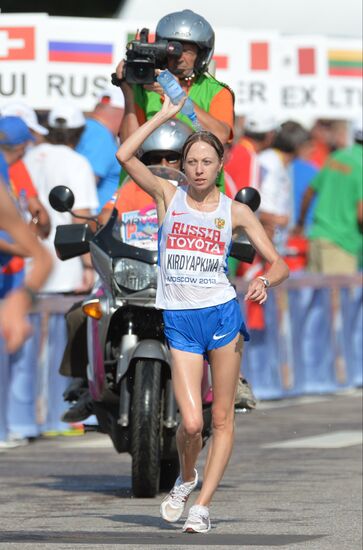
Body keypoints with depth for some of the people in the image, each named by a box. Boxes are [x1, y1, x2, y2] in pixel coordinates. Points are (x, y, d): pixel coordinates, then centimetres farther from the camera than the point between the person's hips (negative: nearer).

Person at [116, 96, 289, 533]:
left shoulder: (235, 211, 4)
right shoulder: (168, 197, 3)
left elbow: (278, 263, 6)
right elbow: (125, 155, -10)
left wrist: (265, 281, -17)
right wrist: (165, 114, -6)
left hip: (222, 315, 1)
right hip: (179, 321, -1)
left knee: (222, 418, 0)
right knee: (191, 422, -8)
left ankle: (203, 504, 8)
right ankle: (186, 478, 23)